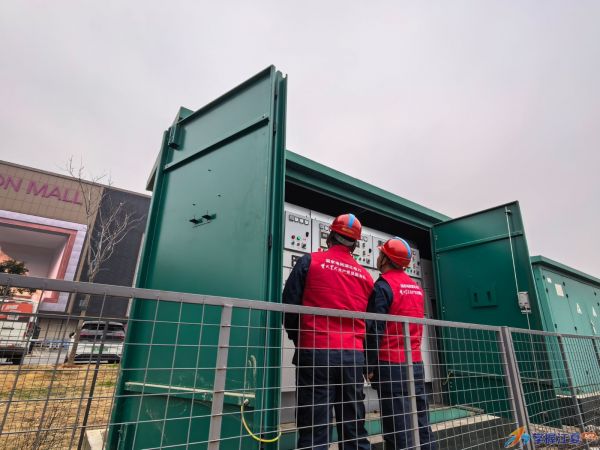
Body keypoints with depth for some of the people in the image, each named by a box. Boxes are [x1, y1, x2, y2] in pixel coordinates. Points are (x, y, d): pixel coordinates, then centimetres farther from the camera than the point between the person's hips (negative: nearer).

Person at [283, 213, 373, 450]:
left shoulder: (310, 261, -2)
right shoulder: (365, 276, 11)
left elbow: (290, 305, -3)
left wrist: (299, 340, 11)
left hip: (316, 352, -4)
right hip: (354, 355, 4)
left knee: (314, 429, 2)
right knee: (354, 428, 15)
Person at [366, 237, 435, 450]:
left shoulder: (383, 285, -12)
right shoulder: (416, 287, 12)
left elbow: (375, 329, -15)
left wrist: (370, 365, -11)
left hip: (391, 364, -7)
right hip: (416, 363, 7)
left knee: (397, 428, 0)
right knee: (421, 423, 15)